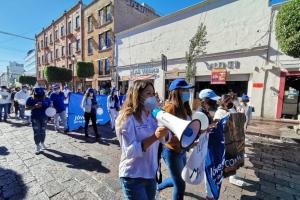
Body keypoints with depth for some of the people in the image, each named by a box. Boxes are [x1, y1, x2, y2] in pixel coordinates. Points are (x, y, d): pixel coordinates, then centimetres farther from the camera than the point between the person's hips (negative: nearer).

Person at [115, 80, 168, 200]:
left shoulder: (152, 116, 0)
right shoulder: (127, 118, -19)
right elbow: (130, 151, -24)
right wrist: (154, 137, -32)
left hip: (151, 173, 7)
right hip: (133, 177, -6)